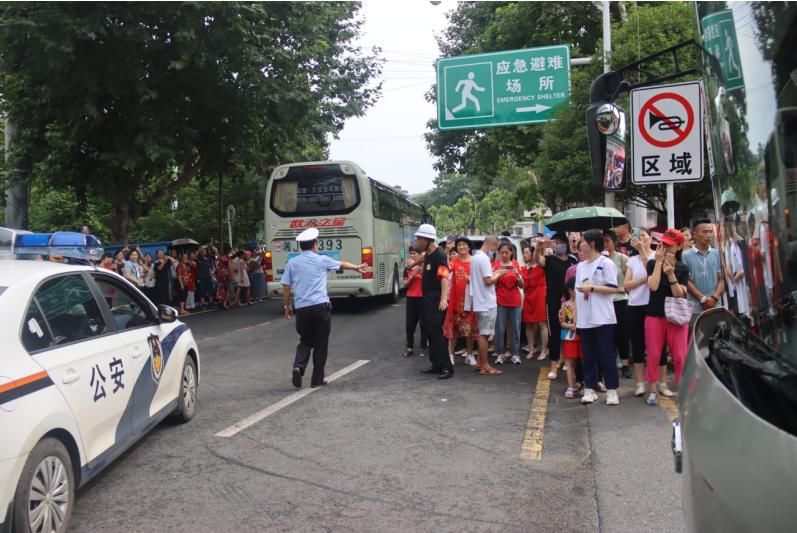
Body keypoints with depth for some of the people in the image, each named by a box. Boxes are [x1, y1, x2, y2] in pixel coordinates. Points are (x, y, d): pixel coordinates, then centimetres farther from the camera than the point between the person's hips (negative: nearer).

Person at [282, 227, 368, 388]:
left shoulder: (292, 263, 5)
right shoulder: (322, 260, 2)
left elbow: (286, 288, 5)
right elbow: (342, 264, 20)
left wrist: (287, 306, 18)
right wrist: (357, 267, 38)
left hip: (301, 308, 2)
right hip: (320, 306, -2)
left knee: (305, 341, 17)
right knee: (321, 343, 8)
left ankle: (298, 367, -9)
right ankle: (317, 379, 11)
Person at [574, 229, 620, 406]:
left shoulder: (606, 263, -6)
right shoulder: (580, 266, 13)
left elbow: (613, 289, -11)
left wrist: (591, 288, -16)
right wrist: (575, 316, 11)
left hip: (603, 318, -6)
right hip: (585, 319, 6)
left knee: (606, 354, -1)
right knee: (587, 355, 8)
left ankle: (612, 390, 7)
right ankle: (590, 389, 15)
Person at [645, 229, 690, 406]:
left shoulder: (683, 268, 2)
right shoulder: (653, 263, 0)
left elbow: (679, 294, -7)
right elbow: (653, 286, -16)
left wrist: (671, 274, -19)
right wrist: (659, 262, -14)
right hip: (655, 316, -1)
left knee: (680, 355, -1)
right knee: (653, 355, 1)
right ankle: (652, 390, 12)